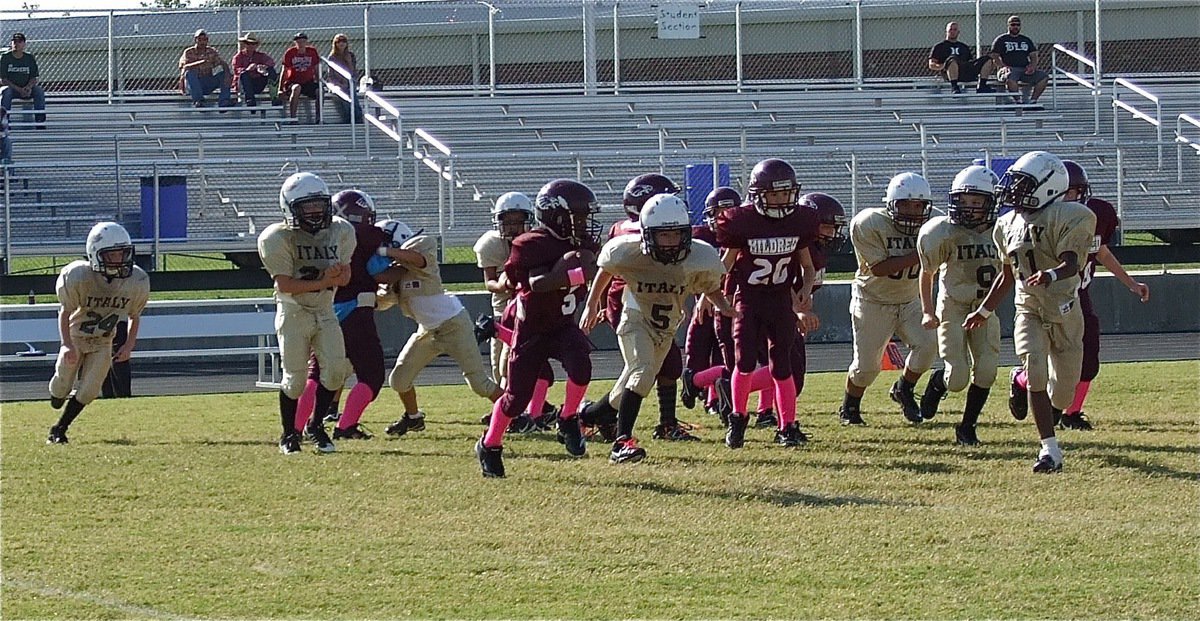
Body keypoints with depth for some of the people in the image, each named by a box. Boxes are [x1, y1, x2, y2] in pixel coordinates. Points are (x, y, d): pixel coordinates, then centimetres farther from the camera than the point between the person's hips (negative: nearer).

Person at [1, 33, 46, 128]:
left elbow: (34, 78, 6)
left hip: (27, 89, 2)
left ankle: (40, 122, -25)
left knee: (39, 91, -24)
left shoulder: (29, 58, 6)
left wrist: (28, 87, -19)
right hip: (10, 87, -2)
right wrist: (19, 89, -20)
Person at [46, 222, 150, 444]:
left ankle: (59, 430, 15)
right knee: (62, 387, 7)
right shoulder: (78, 277, -29)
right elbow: (65, 312, -16)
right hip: (76, 338, -2)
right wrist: (68, 346, -26)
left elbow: (134, 317, -1)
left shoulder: (137, 282, -21)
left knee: (88, 392, -4)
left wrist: (129, 345, -11)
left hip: (103, 344, 2)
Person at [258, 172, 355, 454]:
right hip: (294, 314, -4)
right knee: (295, 379, -4)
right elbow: (285, 285, -19)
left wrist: (335, 275, -20)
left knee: (336, 370, -10)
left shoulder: (340, 232, 1)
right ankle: (289, 435, 17)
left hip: (325, 313, 4)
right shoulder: (279, 239, -15)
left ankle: (315, 424, 11)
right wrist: (322, 282, -22)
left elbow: (345, 277, 4)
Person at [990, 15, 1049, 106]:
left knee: (1044, 77, -21)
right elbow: (994, 56, 3)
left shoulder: (1026, 40, 24)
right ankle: (1018, 101, -30)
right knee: (1010, 79, -41)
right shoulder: (1001, 40, 12)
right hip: (1010, 69, -4)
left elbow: (1033, 56, 20)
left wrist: (1032, 66, -3)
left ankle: (1033, 101, -17)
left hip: (1025, 70, 4)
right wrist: (1004, 66, -15)